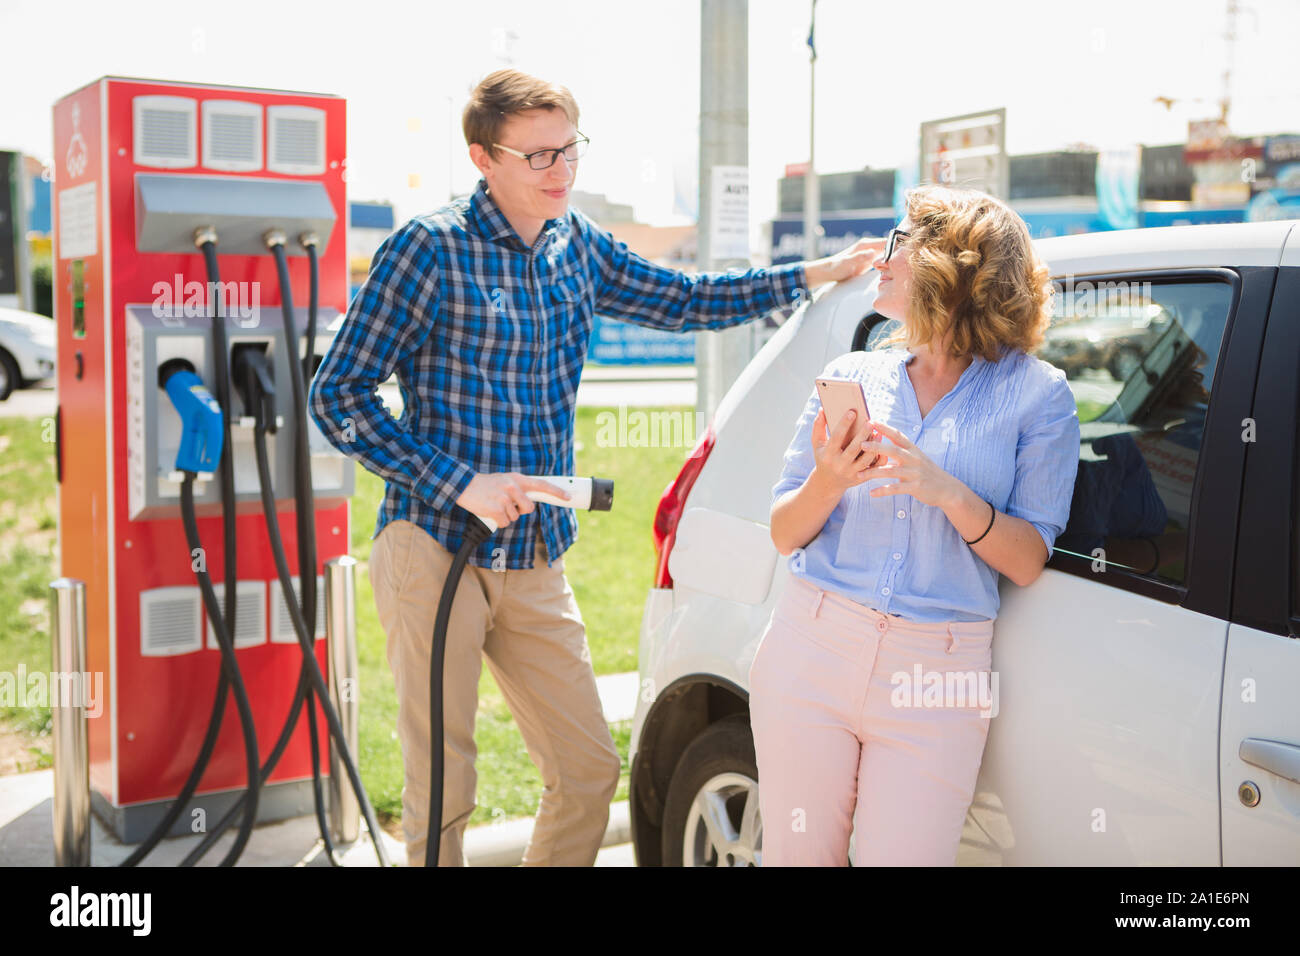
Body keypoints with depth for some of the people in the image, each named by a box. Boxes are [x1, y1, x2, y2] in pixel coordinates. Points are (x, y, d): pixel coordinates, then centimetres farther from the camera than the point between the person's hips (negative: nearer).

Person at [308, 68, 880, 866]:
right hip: (436, 552, -6)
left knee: (590, 771, 8)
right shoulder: (432, 248, -10)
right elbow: (338, 396, -9)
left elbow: (682, 300, 22)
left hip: (537, 563, 6)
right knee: (443, 796, 1)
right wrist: (462, 484, -16)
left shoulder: (577, 245, 10)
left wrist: (819, 274, 16)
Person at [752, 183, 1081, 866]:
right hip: (811, 652, 3)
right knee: (796, 856, 9)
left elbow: (1028, 562, -2)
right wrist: (827, 483, -12)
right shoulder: (851, 376, 10)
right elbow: (784, 534, 9)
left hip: (938, 679, -2)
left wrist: (948, 492, -19)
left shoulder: (1035, 393, 2)